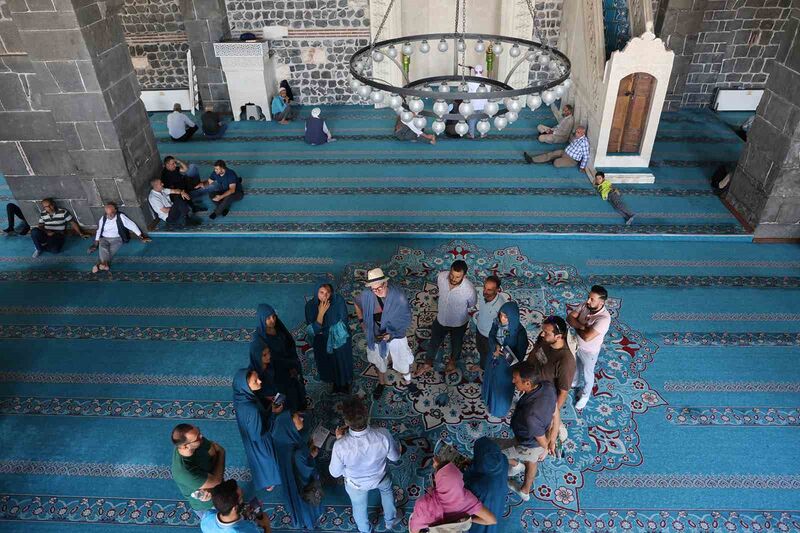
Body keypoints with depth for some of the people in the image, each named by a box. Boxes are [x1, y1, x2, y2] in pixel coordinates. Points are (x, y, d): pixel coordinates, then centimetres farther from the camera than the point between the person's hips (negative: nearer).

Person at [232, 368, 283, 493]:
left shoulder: (241, 395, -23)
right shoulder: (252, 410, -45)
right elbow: (259, 433, -29)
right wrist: (272, 413, -23)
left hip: (250, 435, 7)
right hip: (258, 442, -7)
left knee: (258, 458, 36)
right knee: (264, 460, 26)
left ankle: (261, 479, 64)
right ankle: (267, 482, 55)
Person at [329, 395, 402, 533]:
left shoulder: (341, 446, -42)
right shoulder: (383, 435, -39)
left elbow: (335, 473, -20)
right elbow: (395, 457, -16)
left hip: (356, 484, -1)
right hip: (381, 478, 1)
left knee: (359, 508, 33)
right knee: (387, 491, 37)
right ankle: (391, 520, 61)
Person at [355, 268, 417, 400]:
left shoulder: (398, 296, -30)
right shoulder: (366, 295, -23)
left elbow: (406, 320, -19)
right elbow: (358, 305, 2)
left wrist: (391, 333, -26)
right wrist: (362, 322, 2)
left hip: (396, 336, -1)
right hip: (376, 336, 2)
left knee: (402, 360, 22)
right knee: (380, 360, 26)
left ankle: (407, 381, 53)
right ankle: (381, 383, 55)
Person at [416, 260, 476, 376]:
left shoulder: (469, 290, -37)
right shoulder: (441, 276, -28)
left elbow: (472, 307, -13)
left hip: (459, 323, -2)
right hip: (441, 318, 2)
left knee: (456, 344, 28)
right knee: (434, 342, 25)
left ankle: (452, 360, 60)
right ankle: (428, 364, 52)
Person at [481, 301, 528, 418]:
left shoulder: (519, 332, -33)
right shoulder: (497, 322, -20)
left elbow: (521, 352, -21)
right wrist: (495, 347, -21)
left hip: (507, 363, -4)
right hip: (494, 358, 5)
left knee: (502, 385, 20)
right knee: (490, 378, 31)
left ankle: (500, 408, 50)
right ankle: (488, 397, 62)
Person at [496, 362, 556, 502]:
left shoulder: (530, 415, -46)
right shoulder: (548, 386, -26)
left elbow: (541, 439, -25)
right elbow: (554, 410, -6)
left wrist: (545, 449, 0)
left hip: (529, 446, -6)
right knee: (531, 461, 33)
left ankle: (515, 464, 42)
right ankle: (525, 491, 61)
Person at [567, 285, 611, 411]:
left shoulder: (604, 318, -38)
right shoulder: (585, 305, -18)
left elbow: (587, 337, -39)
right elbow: (569, 318, -15)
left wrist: (576, 327, -21)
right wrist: (581, 326, -31)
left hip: (589, 351, -6)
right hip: (576, 344, 6)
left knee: (587, 373, 21)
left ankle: (585, 395, 47)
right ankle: (575, 381, 62)